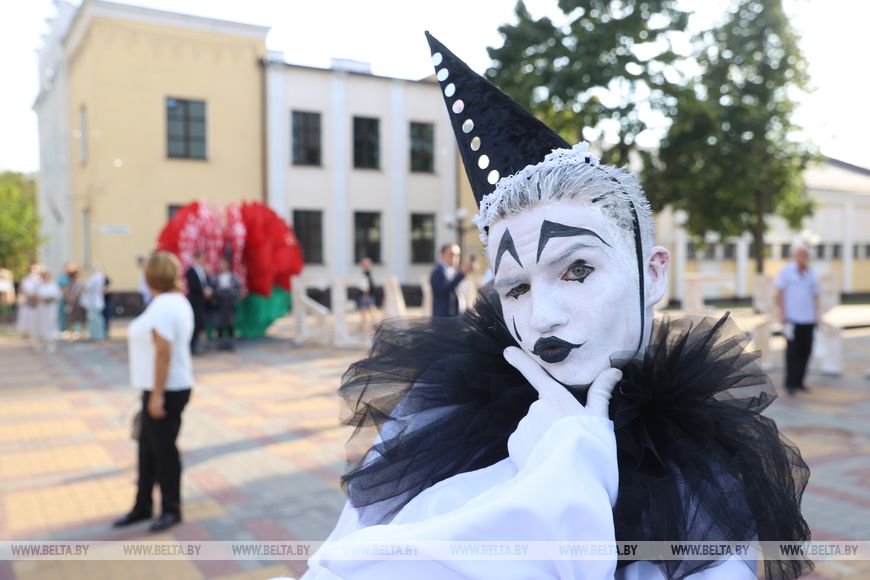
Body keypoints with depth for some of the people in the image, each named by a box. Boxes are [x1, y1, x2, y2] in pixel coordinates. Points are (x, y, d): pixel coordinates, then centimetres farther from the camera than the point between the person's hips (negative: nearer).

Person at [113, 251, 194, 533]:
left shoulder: (163, 306, -20)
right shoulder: (178, 301, 11)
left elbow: (164, 353, -25)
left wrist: (157, 395, -23)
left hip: (165, 391, -10)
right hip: (165, 389, 10)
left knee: (164, 450, 2)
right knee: (148, 448, 17)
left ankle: (171, 510, 16)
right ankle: (142, 507, 28)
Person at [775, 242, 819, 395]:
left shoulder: (810, 274, 12)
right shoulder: (786, 271, 0)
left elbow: (815, 295, 15)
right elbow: (780, 293, -2)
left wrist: (816, 314, 7)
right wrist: (782, 313, -9)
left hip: (808, 319, 4)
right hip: (792, 318, -4)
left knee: (805, 351, 4)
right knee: (793, 351, -5)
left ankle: (799, 381, 15)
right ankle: (790, 383, 0)